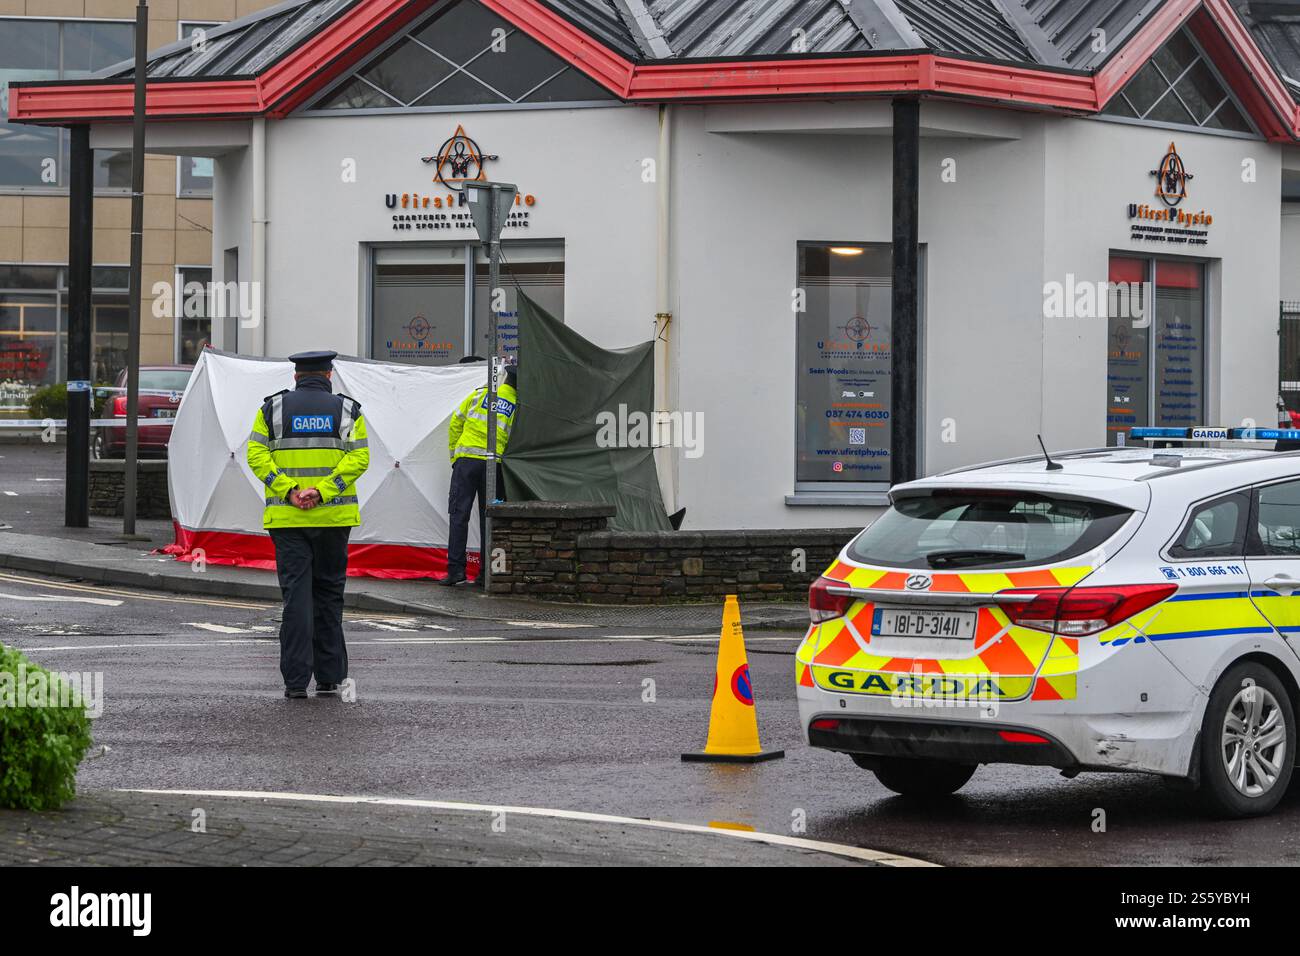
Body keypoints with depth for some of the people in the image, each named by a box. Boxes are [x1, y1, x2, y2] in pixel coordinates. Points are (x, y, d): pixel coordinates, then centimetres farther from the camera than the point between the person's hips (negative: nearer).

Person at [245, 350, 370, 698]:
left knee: (296, 594, 0)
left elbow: (256, 454, -4)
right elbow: (359, 456, -7)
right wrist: (322, 492, -13)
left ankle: (296, 679, -7)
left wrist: (289, 490, -10)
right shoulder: (346, 409, 6)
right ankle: (329, 676, 13)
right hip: (334, 518, 0)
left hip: (286, 516, 0)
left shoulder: (273, 408, 7)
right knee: (328, 593, 11)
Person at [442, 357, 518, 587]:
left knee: (459, 516, 0)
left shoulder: (479, 394, 8)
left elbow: (455, 425, 10)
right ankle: (486, 574, 6)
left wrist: (454, 456, 18)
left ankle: (456, 571, -7)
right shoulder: (519, 405, 5)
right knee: (488, 518, 7)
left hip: (467, 459, 0)